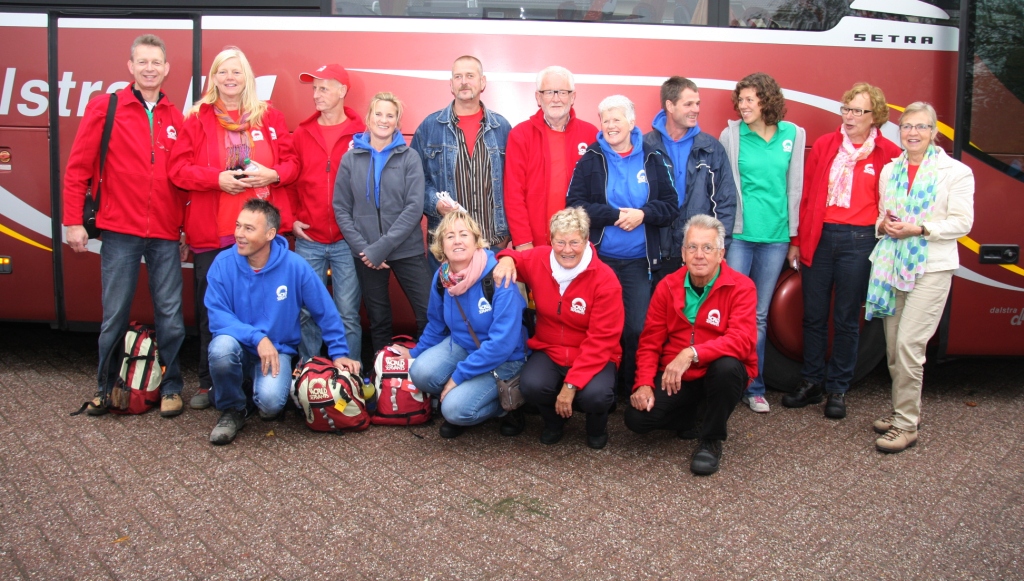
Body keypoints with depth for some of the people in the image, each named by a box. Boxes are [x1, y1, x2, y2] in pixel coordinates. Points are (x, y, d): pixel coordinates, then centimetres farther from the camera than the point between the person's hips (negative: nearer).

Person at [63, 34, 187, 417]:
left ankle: (171, 388, 16)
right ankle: (105, 389, 20)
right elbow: (78, 168, 1)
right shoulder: (105, 108, 2)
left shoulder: (175, 118, 10)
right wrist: (73, 221, -3)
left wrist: (186, 228, 9)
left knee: (170, 314, 3)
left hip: (166, 235, 2)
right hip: (119, 232, -2)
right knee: (115, 315, 5)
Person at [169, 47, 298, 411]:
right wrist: (218, 178, -15)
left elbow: (290, 162, 11)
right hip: (211, 232, 0)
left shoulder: (269, 117, 12)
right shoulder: (197, 119, 7)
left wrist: (273, 174, -10)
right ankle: (208, 384, 16)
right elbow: (179, 169, 0)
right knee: (210, 310, 5)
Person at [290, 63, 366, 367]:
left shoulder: (361, 134, 0)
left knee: (348, 314, 2)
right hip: (308, 240, 3)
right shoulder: (301, 134, 8)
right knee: (307, 312, 7)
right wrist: (291, 218, 1)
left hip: (347, 240, -2)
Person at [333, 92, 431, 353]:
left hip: (407, 250, -1)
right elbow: (341, 209, 3)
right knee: (378, 319, 11)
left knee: (429, 313, -7)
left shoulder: (410, 157, 0)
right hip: (366, 254, 2)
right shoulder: (351, 158, 5)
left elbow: (414, 207, -8)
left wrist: (382, 247, -15)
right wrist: (362, 248, -10)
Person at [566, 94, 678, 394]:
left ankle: (633, 387, 19)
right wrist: (615, 214, -15)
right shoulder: (590, 159, 0)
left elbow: (671, 206, 3)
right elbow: (575, 204, -7)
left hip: (638, 261, 1)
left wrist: (643, 214, -15)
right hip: (599, 259, 0)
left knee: (637, 328, 1)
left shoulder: (653, 159, 3)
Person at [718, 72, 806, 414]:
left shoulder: (793, 135, 4)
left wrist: (793, 232, 8)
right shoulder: (732, 135, -2)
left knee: (759, 315, 10)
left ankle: (754, 388, 19)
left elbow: (795, 186, 8)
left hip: (775, 237, 2)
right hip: (738, 234, -2)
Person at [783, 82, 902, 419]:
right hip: (819, 237, 3)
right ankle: (812, 383, 22)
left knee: (846, 319, 6)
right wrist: (797, 241, 6)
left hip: (859, 241, -2)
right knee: (813, 315, 9)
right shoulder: (824, 145, 6)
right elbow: (806, 196, 7)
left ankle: (838, 390, 18)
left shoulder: (888, 154, -1)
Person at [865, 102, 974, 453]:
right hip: (891, 263, 5)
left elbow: (961, 223, -6)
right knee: (893, 345, 8)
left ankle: (906, 425, -4)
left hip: (931, 268, -5)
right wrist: (883, 225, -2)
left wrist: (918, 229, -17)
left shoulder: (955, 172, -2)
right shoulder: (889, 170, 14)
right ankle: (902, 411, 22)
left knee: (908, 343, -13)